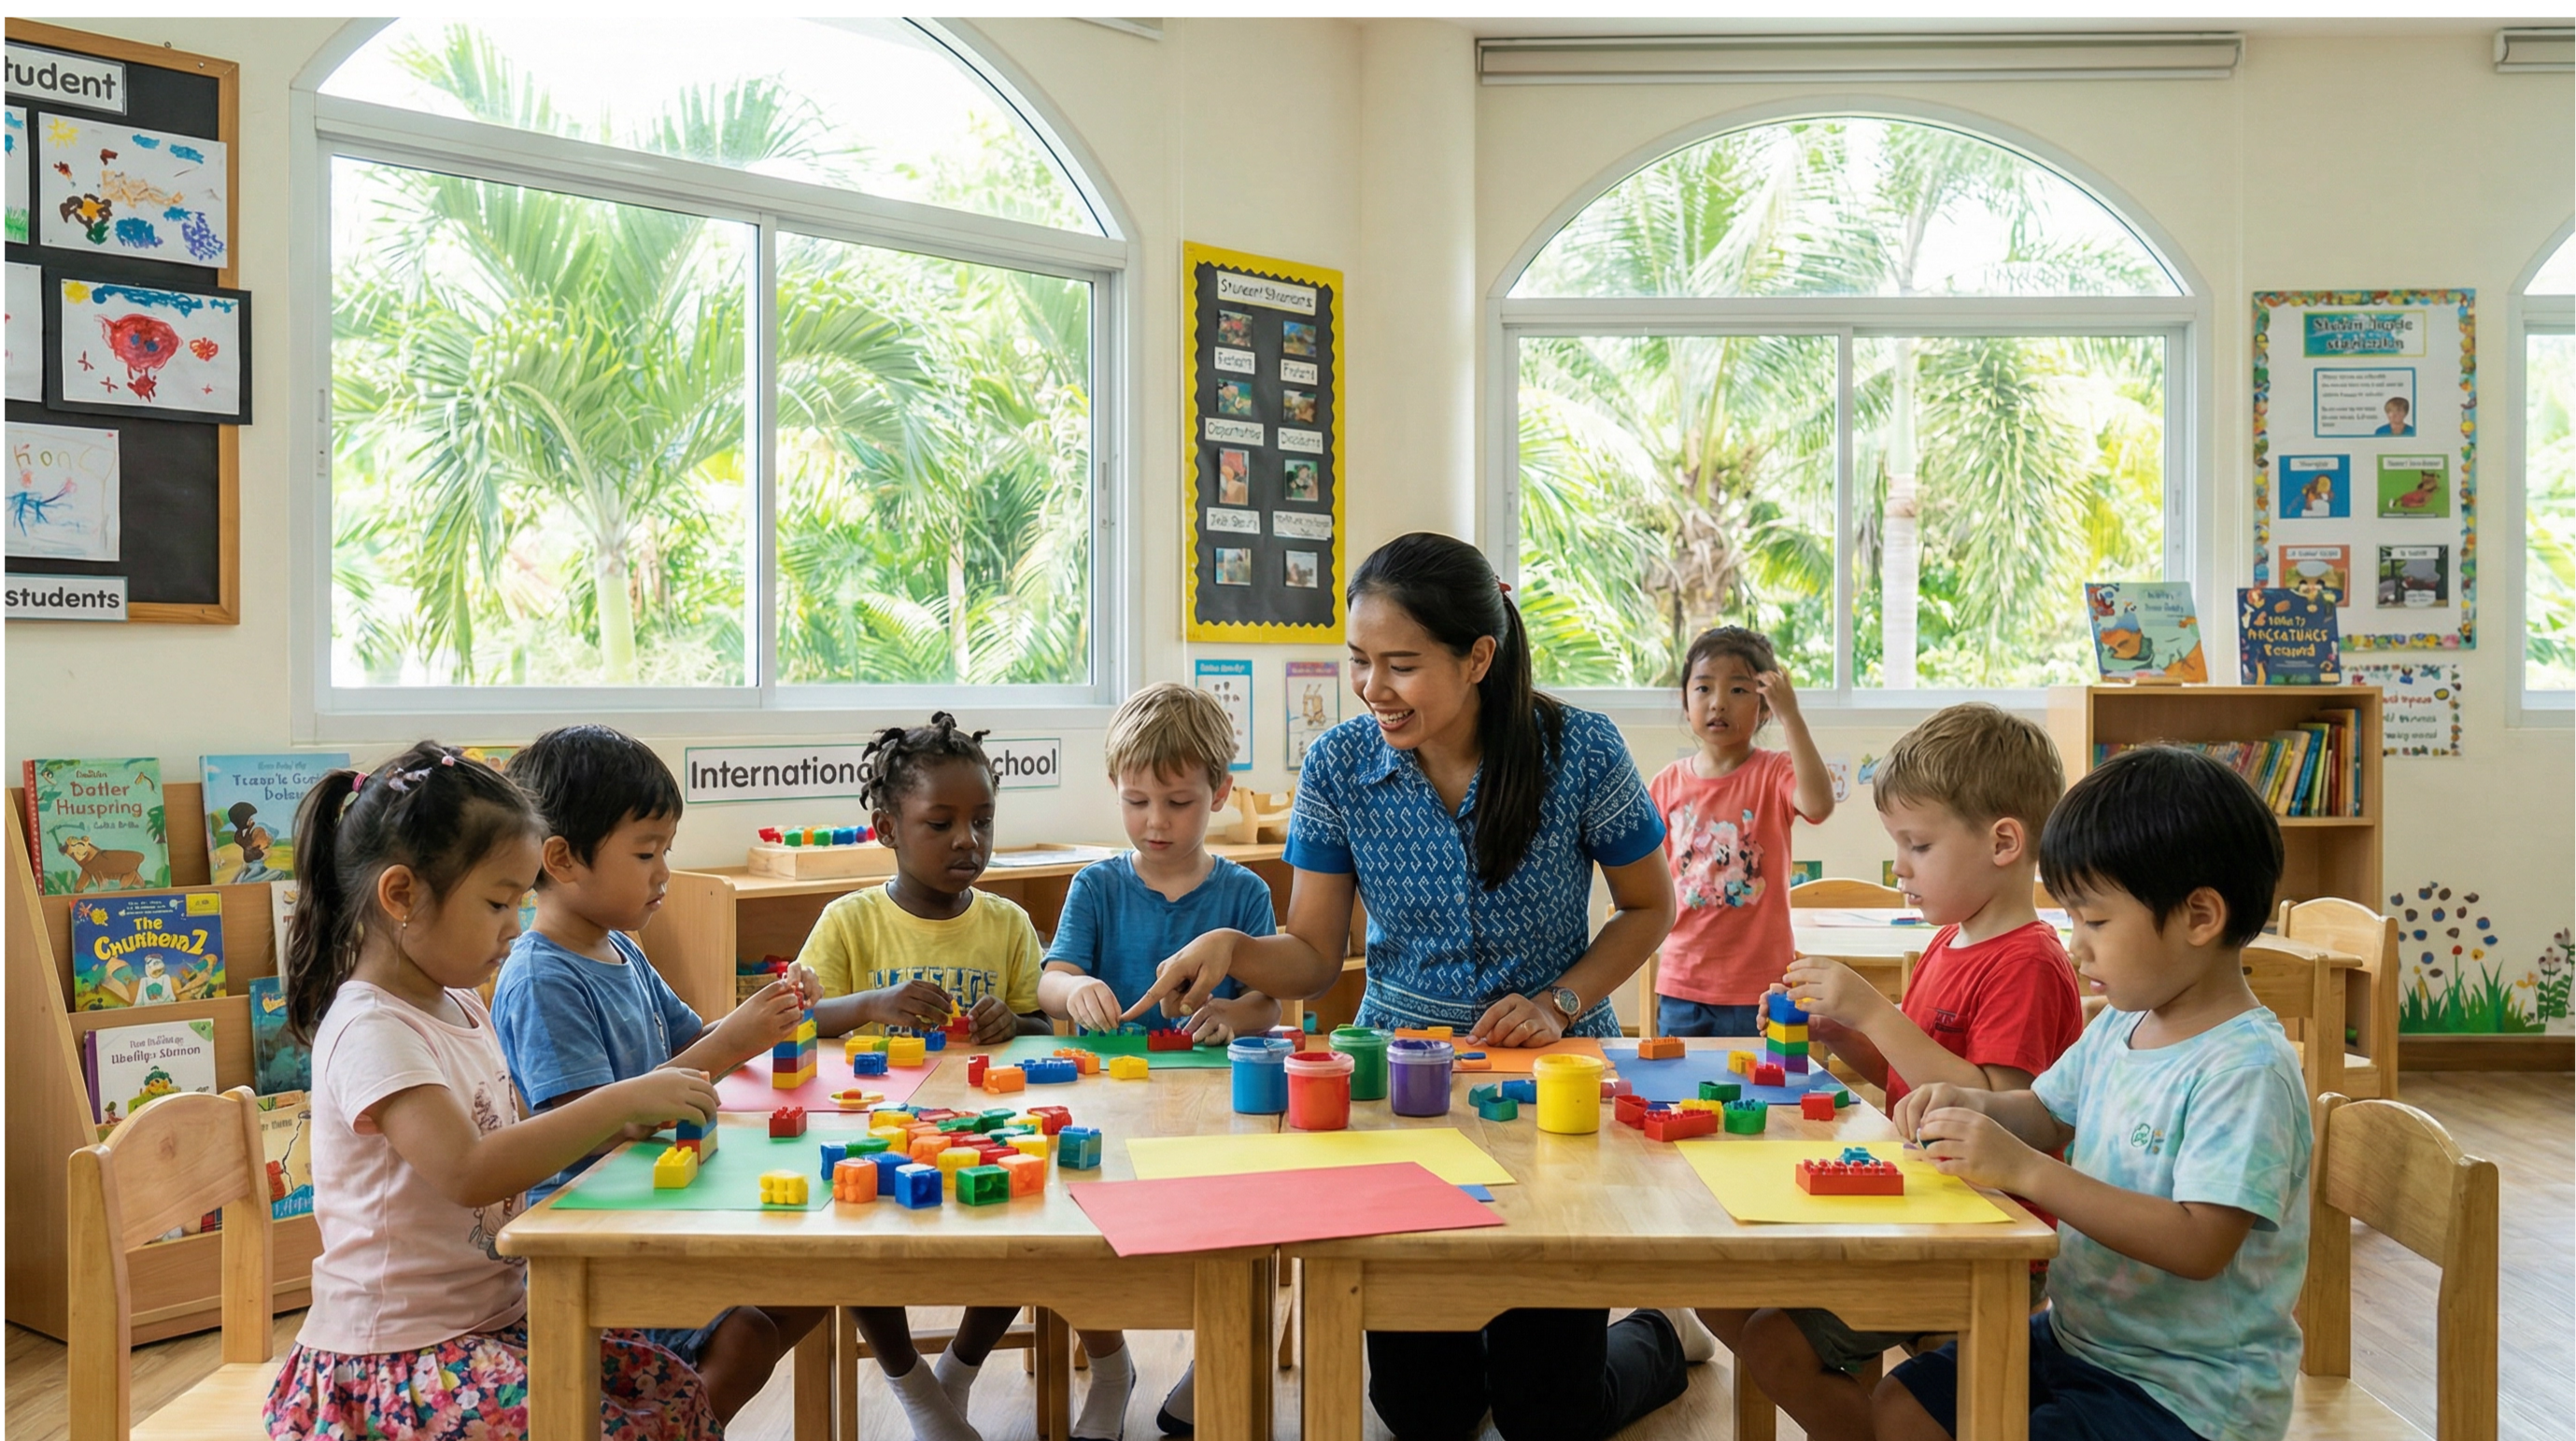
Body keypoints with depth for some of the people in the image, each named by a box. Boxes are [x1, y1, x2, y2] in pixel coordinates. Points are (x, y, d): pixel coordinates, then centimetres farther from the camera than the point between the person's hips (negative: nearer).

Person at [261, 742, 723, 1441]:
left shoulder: (460, 1008, 9)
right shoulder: (371, 1031, -19)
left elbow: (513, 1141, 15)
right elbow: (471, 1172, -31)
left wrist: (632, 1119, -2)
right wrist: (621, 1101, -28)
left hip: (494, 1315, 9)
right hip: (398, 1352, -9)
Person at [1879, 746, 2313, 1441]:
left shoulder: (2246, 1068, -23)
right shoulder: (2118, 1027, 3)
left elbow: (2198, 1245, -31)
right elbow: (2048, 1115, 18)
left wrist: (2026, 1170, -34)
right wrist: (1974, 1106, -5)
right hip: (2079, 1334, 8)